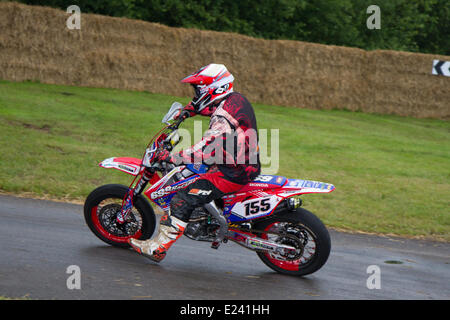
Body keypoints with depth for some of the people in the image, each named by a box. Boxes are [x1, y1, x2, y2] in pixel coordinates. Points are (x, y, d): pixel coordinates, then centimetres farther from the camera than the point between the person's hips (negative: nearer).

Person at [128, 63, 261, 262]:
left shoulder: (223, 118, -25)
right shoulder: (236, 98, 5)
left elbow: (205, 149, -33)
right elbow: (209, 106, 29)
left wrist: (173, 158, -30)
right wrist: (189, 110, 15)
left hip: (233, 173, -10)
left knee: (183, 200, -13)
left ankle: (158, 247, -10)